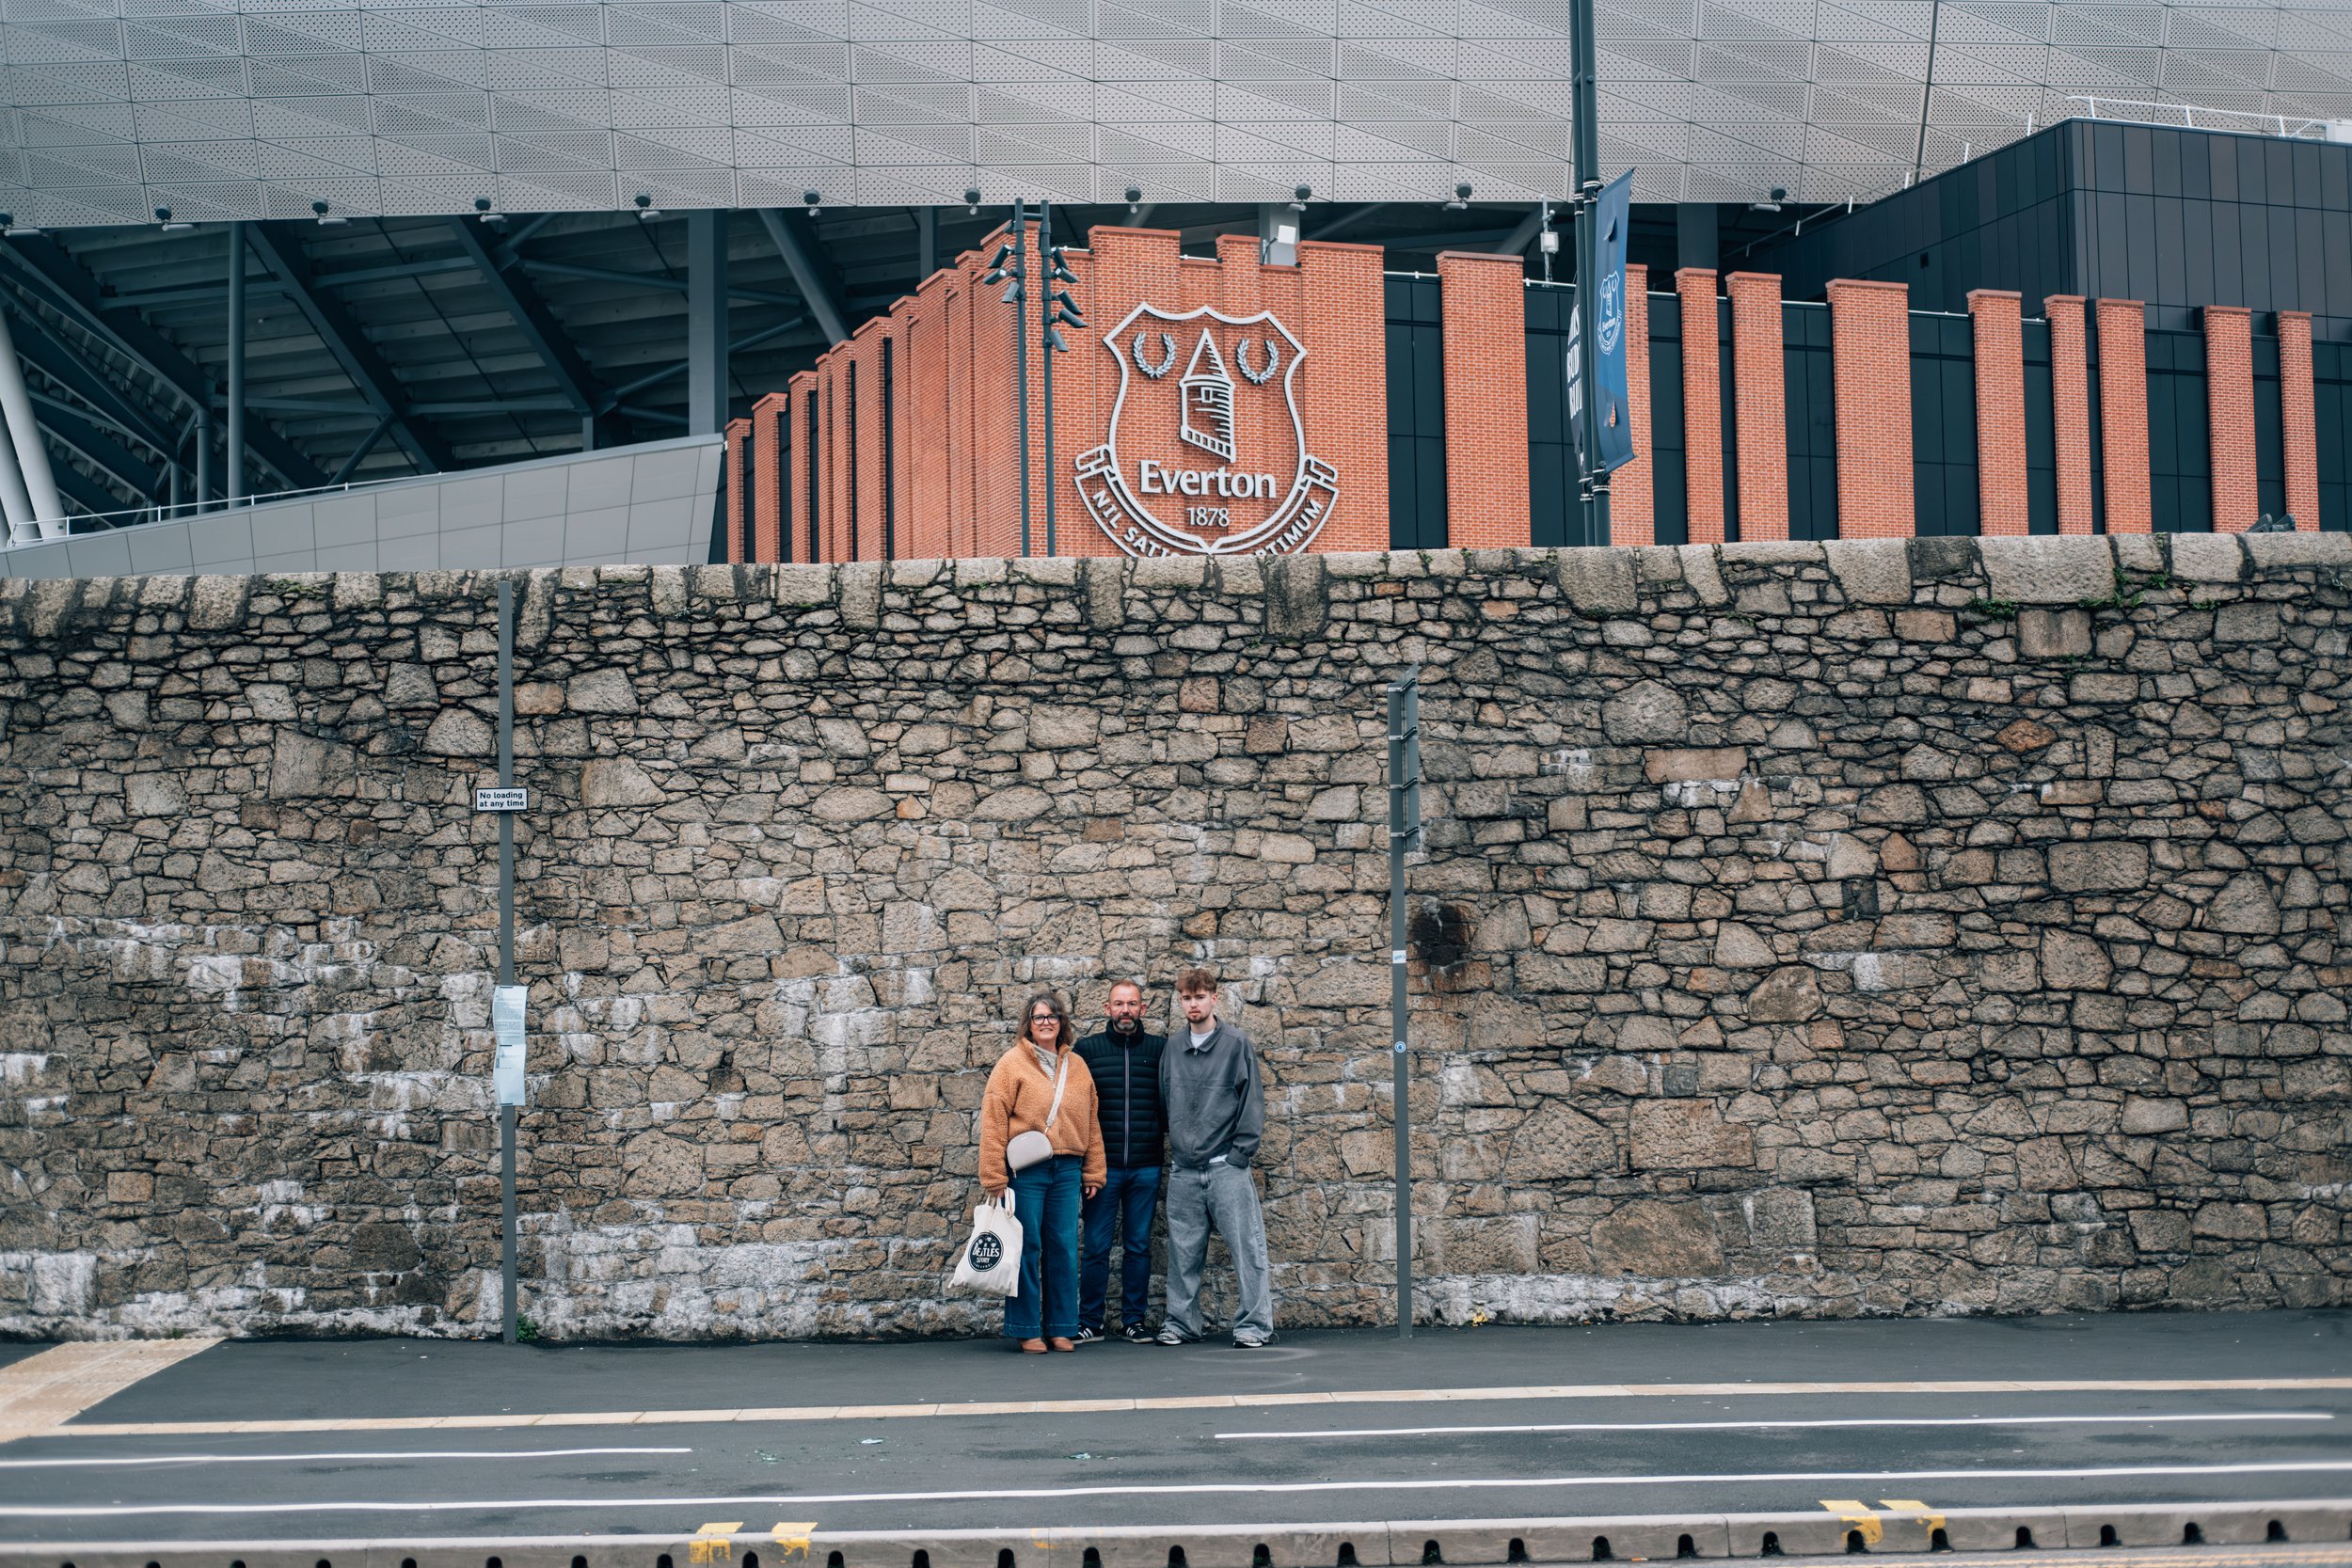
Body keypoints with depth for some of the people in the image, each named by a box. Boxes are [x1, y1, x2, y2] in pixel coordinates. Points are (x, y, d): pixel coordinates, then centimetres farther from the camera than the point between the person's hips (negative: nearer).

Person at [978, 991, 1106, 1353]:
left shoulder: (1077, 1066, 13)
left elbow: (1091, 1122, 15)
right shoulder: (1012, 1063, -2)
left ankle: (1061, 1327, 14)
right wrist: (995, 1177, -11)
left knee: (1064, 1248, 5)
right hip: (1026, 1170, -4)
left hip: (1067, 1170, 4)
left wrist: (1093, 1172, 10)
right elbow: (993, 1121, -6)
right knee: (1027, 1248, 0)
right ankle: (1026, 1330, 8)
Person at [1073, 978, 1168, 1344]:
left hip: (1146, 1166, 1)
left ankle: (1134, 1320, 15)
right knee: (1097, 1246, 1)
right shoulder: (1087, 1048, 5)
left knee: (1139, 1246, 7)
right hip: (1102, 1163, -1)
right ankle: (1089, 1322, 9)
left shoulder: (1159, 1048, 7)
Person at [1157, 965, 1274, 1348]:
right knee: (1183, 1252, 8)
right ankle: (1181, 1323, 16)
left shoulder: (1237, 1044, -1)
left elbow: (1252, 1101, -3)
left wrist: (1241, 1152, -8)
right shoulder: (1172, 1049, 11)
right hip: (1183, 1170, 4)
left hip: (1227, 1166, -4)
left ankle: (1254, 1324, -1)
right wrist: (1175, 1146, 10)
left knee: (1247, 1246, -5)